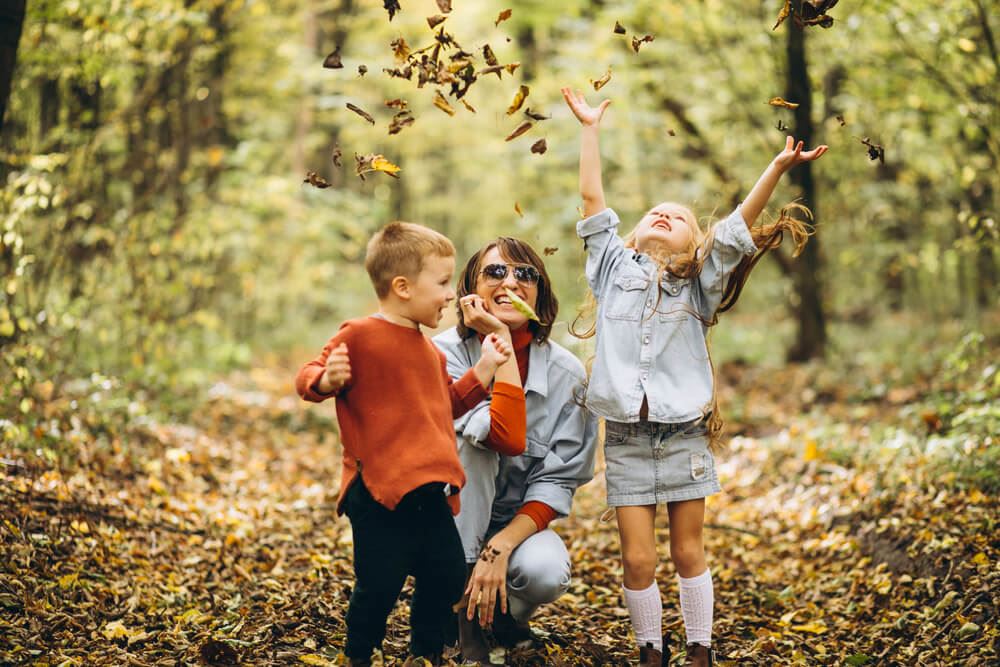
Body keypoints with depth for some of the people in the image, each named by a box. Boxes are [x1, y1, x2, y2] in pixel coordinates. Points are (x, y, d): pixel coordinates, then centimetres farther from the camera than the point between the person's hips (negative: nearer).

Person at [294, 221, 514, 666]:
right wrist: (326, 380, -31)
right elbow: (307, 380, -8)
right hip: (378, 491, -8)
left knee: (447, 574, 12)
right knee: (379, 584, -5)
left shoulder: (429, 351, 17)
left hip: (429, 493, 8)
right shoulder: (359, 337, -8)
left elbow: (447, 405, 27)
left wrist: (483, 370, 16)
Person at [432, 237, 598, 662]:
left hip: (520, 521, 1)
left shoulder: (567, 374, -9)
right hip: (452, 519, -1)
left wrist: (501, 547, -24)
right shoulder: (445, 353, -16)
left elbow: (557, 481, -10)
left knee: (547, 572, -33)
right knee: (471, 443, -31)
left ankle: (503, 611, 7)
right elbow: (508, 438, -31)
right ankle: (461, 614, -19)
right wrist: (499, 341, -30)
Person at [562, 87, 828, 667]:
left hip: (685, 435, 0)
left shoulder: (699, 283, 8)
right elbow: (593, 200, 7)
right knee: (638, 560, 0)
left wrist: (778, 169, -14)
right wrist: (591, 129, 8)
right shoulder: (615, 269, 10)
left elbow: (739, 224, -3)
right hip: (627, 439, 0)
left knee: (689, 554, 6)